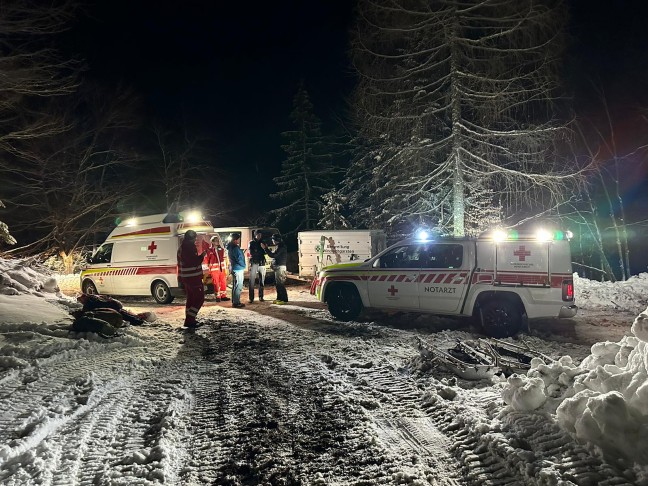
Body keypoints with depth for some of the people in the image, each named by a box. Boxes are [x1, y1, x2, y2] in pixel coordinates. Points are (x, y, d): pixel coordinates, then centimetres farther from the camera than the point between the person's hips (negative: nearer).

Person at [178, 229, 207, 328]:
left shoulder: (181, 247, 15)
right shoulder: (190, 247, -16)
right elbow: (195, 262, -19)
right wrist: (202, 255, -6)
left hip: (185, 277, 10)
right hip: (193, 277, -10)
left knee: (191, 298, 18)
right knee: (200, 298, -5)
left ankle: (189, 320, 22)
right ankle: (190, 320, -10)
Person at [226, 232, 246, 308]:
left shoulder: (230, 248, 10)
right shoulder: (235, 248, -20)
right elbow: (239, 259, -18)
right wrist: (243, 266, 0)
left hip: (233, 269, 10)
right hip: (238, 269, -10)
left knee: (235, 286, 16)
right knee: (238, 286, -4)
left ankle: (234, 301, 23)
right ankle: (236, 302, -1)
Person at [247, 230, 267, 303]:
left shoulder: (262, 242, 13)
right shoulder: (251, 243, 6)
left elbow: (265, 252, 4)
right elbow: (250, 252, -7)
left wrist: (256, 252, -14)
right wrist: (260, 251, -7)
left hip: (262, 263, 3)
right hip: (254, 263, -3)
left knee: (262, 281, 4)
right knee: (252, 281, -6)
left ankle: (261, 296, 11)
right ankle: (251, 298, -4)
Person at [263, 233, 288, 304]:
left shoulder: (281, 246, -16)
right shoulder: (280, 246, 16)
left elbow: (273, 255, -21)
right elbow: (275, 255, 19)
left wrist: (265, 248, -17)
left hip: (280, 267, -11)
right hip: (277, 267, 11)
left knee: (280, 284, -8)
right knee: (277, 283, 13)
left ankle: (284, 299, -5)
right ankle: (279, 298, 19)